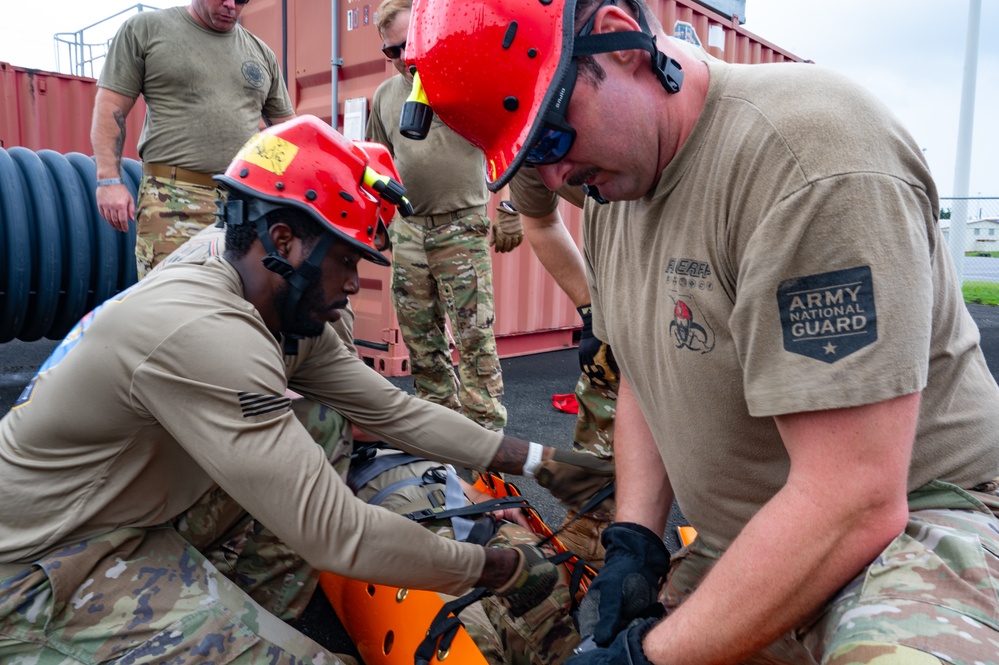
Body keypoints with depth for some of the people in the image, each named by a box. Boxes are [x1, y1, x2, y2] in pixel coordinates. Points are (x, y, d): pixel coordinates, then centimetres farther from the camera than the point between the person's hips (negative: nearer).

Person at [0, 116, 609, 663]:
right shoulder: (204, 331, -31)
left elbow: (394, 411, 0)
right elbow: (335, 536, -30)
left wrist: (537, 460, -1)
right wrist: (498, 569, -19)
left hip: (142, 518, 9)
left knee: (326, 428, 1)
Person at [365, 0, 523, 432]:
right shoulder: (384, 96, 12)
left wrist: (511, 216, -9)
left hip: (463, 228, -5)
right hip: (407, 231, 6)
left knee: (474, 337, -6)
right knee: (420, 337, 10)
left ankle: (486, 432, 4)